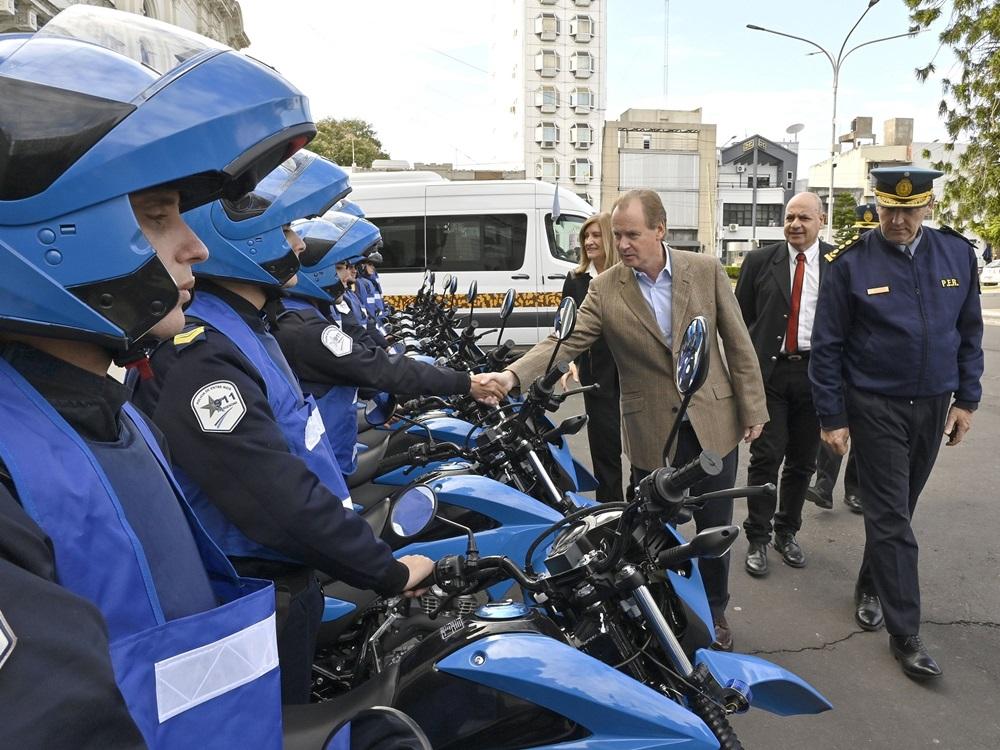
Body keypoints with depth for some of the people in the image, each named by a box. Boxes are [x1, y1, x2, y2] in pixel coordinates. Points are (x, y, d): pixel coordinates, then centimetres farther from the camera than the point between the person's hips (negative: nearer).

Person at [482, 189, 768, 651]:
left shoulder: (706, 271, -5)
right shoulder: (605, 289, -6)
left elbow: (738, 343, 0)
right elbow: (565, 341, -14)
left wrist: (752, 409, 0)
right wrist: (512, 376, -30)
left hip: (713, 421, 1)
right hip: (651, 431, -1)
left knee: (715, 526, 14)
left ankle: (714, 613, 37)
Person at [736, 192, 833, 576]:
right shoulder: (759, 261, 2)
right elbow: (740, 317, 5)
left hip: (816, 372, 1)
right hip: (768, 372, -1)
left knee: (802, 461, 11)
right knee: (765, 458, -2)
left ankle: (787, 532, 28)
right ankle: (757, 539, 10)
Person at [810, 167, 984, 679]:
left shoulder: (957, 253, 1)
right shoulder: (850, 263, -10)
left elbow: (970, 330, 10)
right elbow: (827, 345, -7)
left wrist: (966, 399, 5)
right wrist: (832, 418, -8)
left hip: (933, 406, 4)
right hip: (875, 407, -4)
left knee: (898, 508, 16)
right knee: (891, 517, -1)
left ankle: (870, 587, 37)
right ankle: (905, 633, 8)